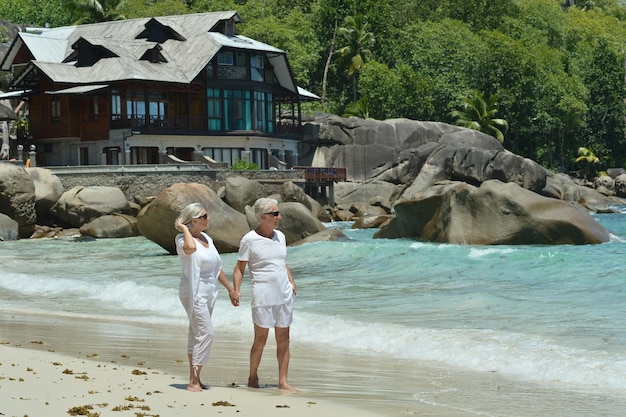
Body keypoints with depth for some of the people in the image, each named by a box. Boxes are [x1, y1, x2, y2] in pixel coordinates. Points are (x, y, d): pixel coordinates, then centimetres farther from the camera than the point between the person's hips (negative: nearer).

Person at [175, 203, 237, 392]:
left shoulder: (207, 238, 11)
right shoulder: (183, 239, -13)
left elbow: (216, 268, 19)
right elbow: (190, 248, -40)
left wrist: (230, 288, 23)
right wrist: (184, 228, -23)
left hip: (209, 292, 8)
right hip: (194, 292, -8)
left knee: (197, 334, 13)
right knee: (205, 333, -15)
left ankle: (195, 379, 19)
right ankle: (193, 382, -14)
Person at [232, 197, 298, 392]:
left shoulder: (280, 236, 11)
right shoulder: (249, 239, -6)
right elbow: (239, 268, -3)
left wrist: (291, 281, 9)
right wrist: (236, 290, -16)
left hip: (284, 294, 6)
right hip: (263, 295, -6)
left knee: (283, 339, 5)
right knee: (260, 338, -1)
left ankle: (283, 382, 10)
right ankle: (252, 378, 15)